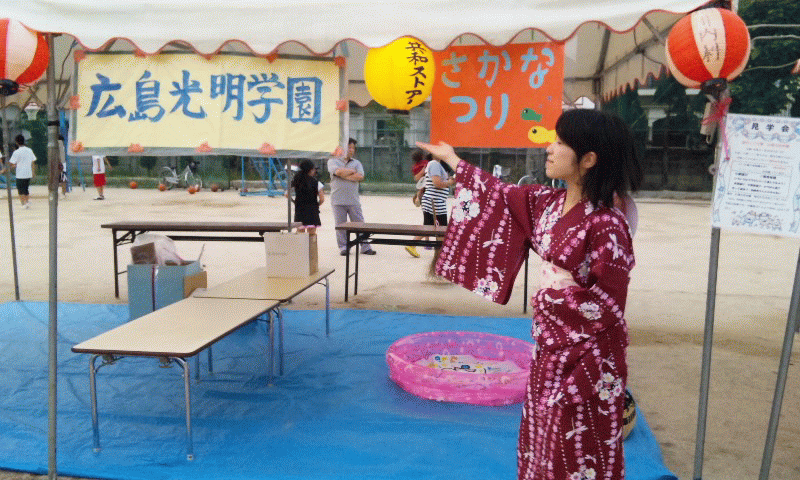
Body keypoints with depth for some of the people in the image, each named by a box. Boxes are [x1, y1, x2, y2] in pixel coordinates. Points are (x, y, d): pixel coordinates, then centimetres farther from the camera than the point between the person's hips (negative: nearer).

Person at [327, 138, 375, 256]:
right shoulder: (333, 161, 7)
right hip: (338, 201, -2)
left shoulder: (357, 163, 15)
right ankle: (343, 248, 12)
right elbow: (338, 171, -14)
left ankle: (365, 247, 9)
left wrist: (344, 175, -6)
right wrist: (352, 172, -2)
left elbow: (360, 177, -3)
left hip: (353, 200, 2)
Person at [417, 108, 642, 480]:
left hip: (586, 358, -7)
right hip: (550, 348, 7)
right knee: (545, 441, 21)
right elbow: (502, 195, 15)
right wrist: (452, 160, 22)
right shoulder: (549, 203, 1)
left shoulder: (606, 225, -22)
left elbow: (607, 305, -22)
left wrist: (550, 295, -11)